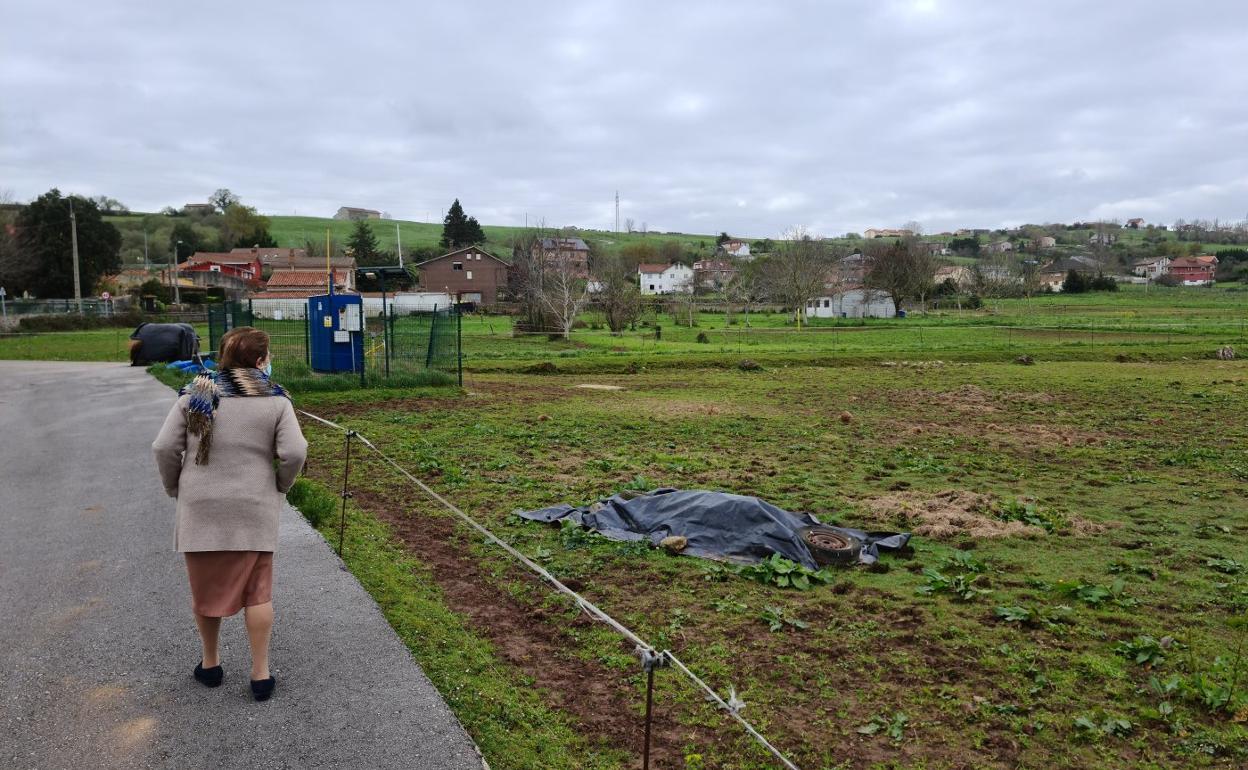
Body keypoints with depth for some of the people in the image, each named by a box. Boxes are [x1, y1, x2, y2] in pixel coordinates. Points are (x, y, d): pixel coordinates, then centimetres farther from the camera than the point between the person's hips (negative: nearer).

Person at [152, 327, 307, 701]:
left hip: (201, 509, 2)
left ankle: (210, 663, 32)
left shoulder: (195, 396, 0)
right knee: (257, 591, 9)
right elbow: (294, 452, -14)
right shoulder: (275, 401, -5)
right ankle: (260, 673, 13)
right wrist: (279, 487, 4)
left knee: (206, 587, 17)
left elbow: (164, 448, -4)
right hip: (254, 511, -1)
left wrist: (176, 488, 10)